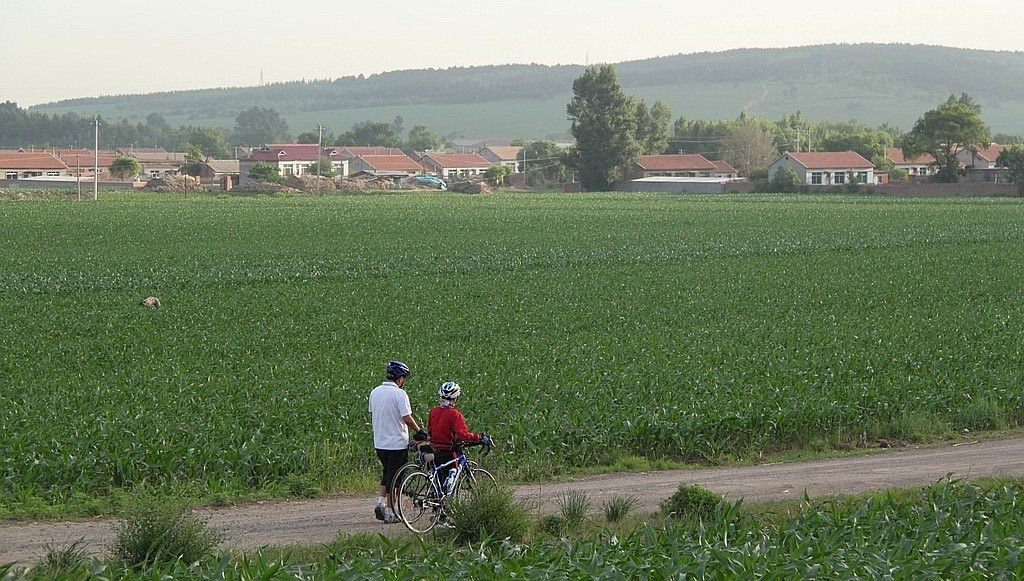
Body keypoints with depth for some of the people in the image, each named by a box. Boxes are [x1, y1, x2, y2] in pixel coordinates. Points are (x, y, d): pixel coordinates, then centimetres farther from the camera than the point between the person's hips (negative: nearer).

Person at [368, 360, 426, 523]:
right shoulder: (399, 394, -15)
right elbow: (407, 418, -19)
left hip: (379, 441, 7)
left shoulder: (374, 392, 6)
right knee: (394, 477, 1)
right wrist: (419, 431, -4)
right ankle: (390, 512, 4)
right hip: (397, 442, -7)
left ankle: (380, 502, 5)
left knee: (387, 474, 20)